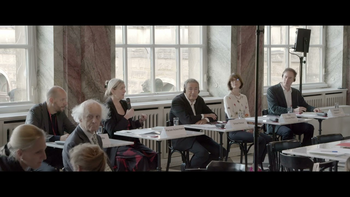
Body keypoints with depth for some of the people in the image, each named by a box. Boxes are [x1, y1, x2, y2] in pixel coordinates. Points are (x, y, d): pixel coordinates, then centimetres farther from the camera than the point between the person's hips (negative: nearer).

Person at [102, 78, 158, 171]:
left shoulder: (124, 103, 15)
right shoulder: (108, 107, -7)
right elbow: (112, 131, -15)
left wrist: (140, 121, 7)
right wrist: (126, 117, -14)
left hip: (131, 141, 7)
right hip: (117, 145, -7)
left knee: (154, 156, -18)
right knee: (140, 158, -31)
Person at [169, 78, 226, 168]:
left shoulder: (199, 100, 9)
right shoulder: (177, 101, -14)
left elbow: (213, 116, 8)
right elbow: (186, 120, -29)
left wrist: (205, 120, -16)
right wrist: (204, 116, -14)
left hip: (196, 134, 8)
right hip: (180, 138, -8)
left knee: (221, 151, -6)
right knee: (202, 152, -31)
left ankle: (201, 167, 10)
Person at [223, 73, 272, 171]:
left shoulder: (244, 97, 16)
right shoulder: (227, 98, -5)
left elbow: (247, 115, 14)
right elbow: (231, 118, -12)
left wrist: (250, 127, -6)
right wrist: (245, 129, -17)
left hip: (245, 128, 7)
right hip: (234, 131, -7)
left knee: (268, 138, -12)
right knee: (261, 140, -25)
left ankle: (259, 165, -3)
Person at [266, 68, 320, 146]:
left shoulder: (296, 92, 15)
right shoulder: (272, 90, -5)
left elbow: (305, 106, 18)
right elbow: (274, 108, -18)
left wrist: (313, 109, -7)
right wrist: (293, 111, -27)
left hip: (292, 123, 6)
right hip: (276, 124, -6)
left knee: (309, 127, -18)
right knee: (287, 132, -36)